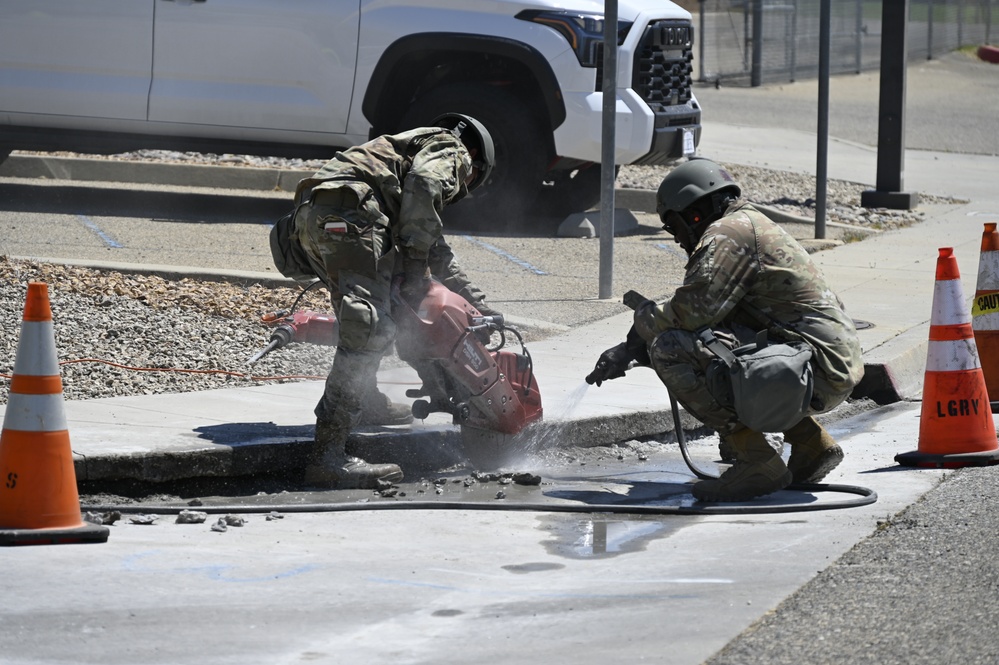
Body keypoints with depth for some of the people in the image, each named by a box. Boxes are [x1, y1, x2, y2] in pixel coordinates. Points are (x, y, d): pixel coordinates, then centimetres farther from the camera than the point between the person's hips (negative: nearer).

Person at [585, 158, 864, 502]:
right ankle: (811, 442, 20)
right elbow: (707, 315, 27)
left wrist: (645, 317, 3)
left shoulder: (727, 233, -7)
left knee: (671, 351, -14)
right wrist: (628, 351, 25)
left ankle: (757, 461, -13)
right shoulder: (751, 226, 24)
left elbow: (691, 312, -18)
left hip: (816, 367, -10)